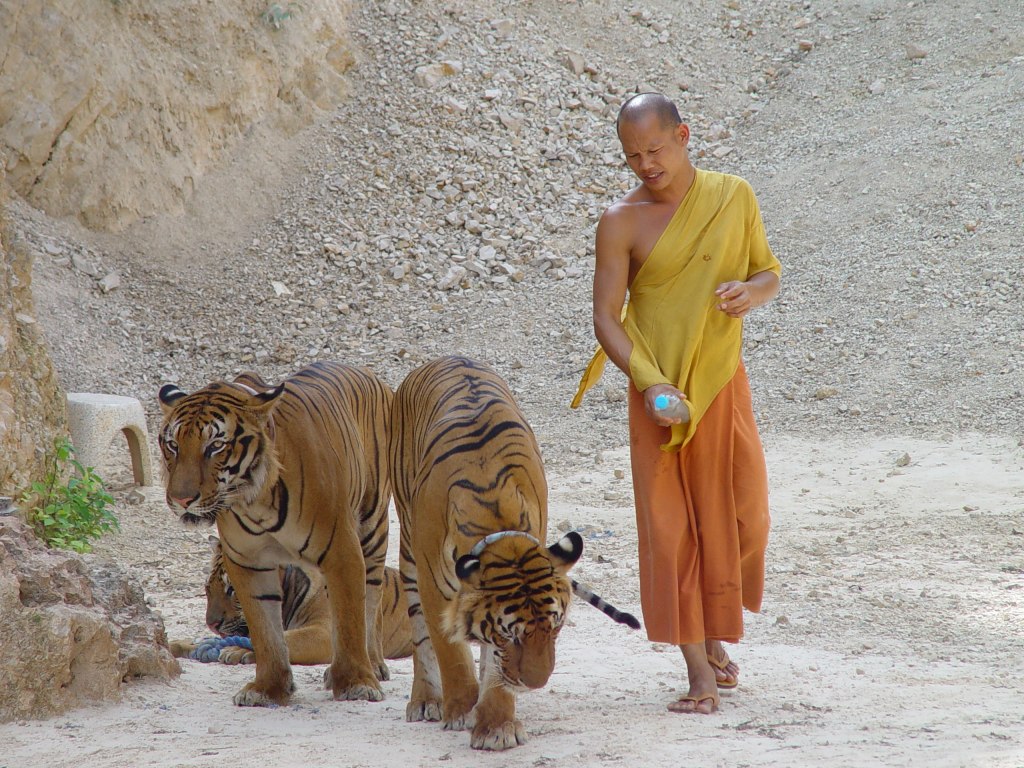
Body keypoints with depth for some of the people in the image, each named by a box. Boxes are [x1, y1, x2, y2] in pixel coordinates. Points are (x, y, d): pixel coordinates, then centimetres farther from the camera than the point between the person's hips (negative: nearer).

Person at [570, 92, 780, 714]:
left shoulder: (734, 197, 2)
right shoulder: (622, 222, -5)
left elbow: (770, 273, 13)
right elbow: (606, 318, -6)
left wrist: (750, 292, -12)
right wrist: (649, 381, -21)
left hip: (722, 383, 2)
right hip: (659, 392, -2)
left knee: (738, 517, 6)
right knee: (672, 526, -4)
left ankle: (714, 635, 32)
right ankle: (699, 669, 0)